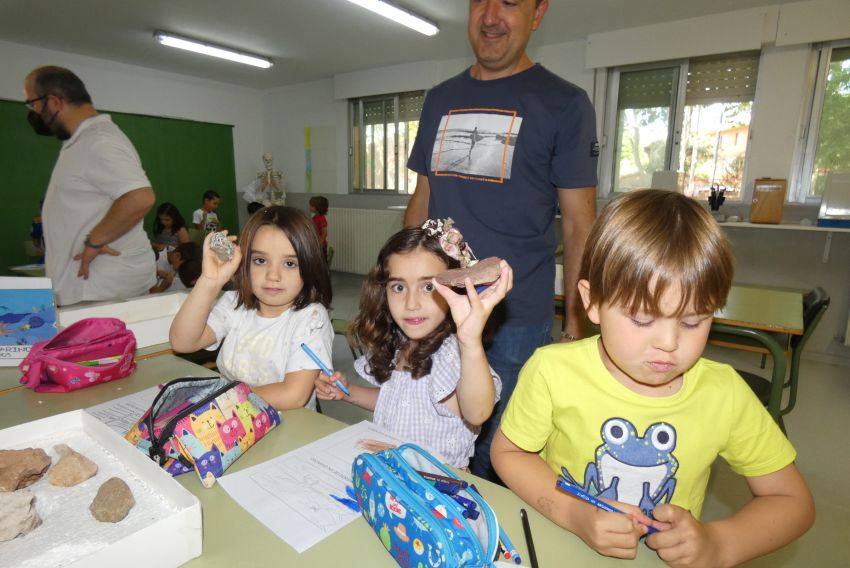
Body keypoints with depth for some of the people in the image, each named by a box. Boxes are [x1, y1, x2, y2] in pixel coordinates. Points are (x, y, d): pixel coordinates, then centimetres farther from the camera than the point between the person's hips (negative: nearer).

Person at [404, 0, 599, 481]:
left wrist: (578, 321, -8)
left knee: (495, 462, 10)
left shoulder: (564, 104, -3)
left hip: (516, 320, -4)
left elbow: (579, 225, -4)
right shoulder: (440, 99, 11)